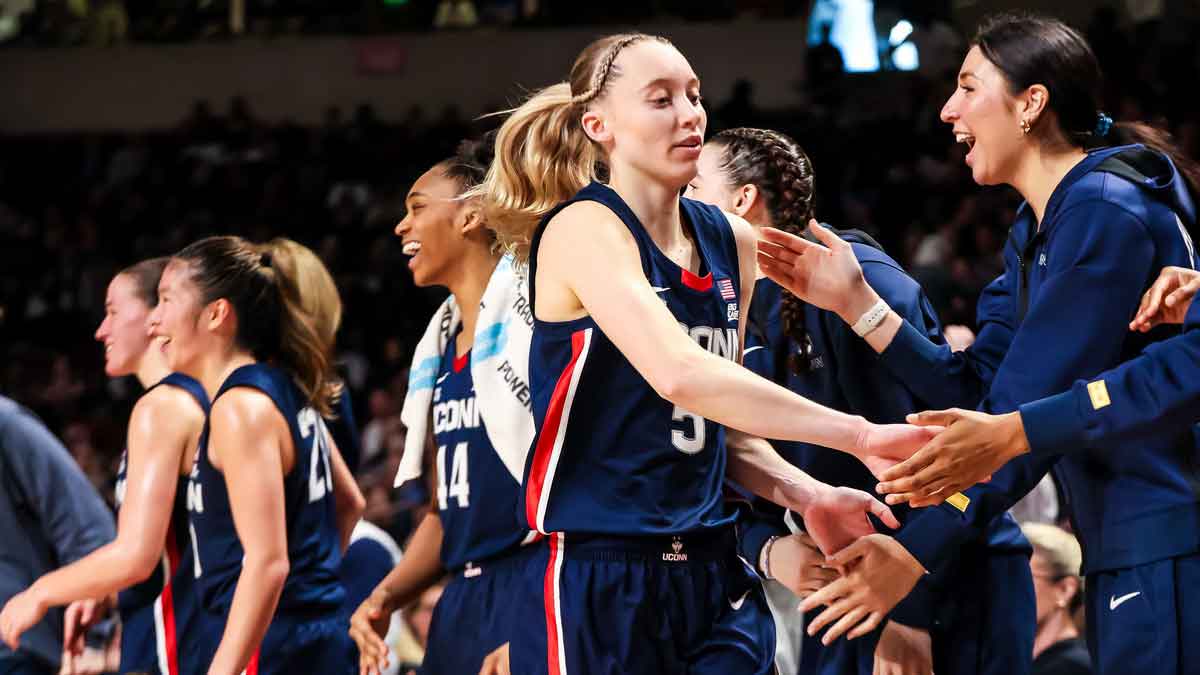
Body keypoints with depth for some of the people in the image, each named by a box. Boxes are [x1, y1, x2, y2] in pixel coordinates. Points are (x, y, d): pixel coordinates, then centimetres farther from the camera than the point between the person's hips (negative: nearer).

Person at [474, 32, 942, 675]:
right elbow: (679, 374, -27)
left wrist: (806, 496, 2)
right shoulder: (584, 230, -10)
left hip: (710, 576, 6)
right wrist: (860, 435, -31)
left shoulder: (732, 242, 11)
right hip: (596, 586, -6)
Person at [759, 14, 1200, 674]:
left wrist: (917, 551, -20)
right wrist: (856, 302, 5)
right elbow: (979, 390, 10)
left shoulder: (1104, 215, -16)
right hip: (1121, 551, 10)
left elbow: (1033, 412, -20)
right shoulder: (1033, 231, 15)